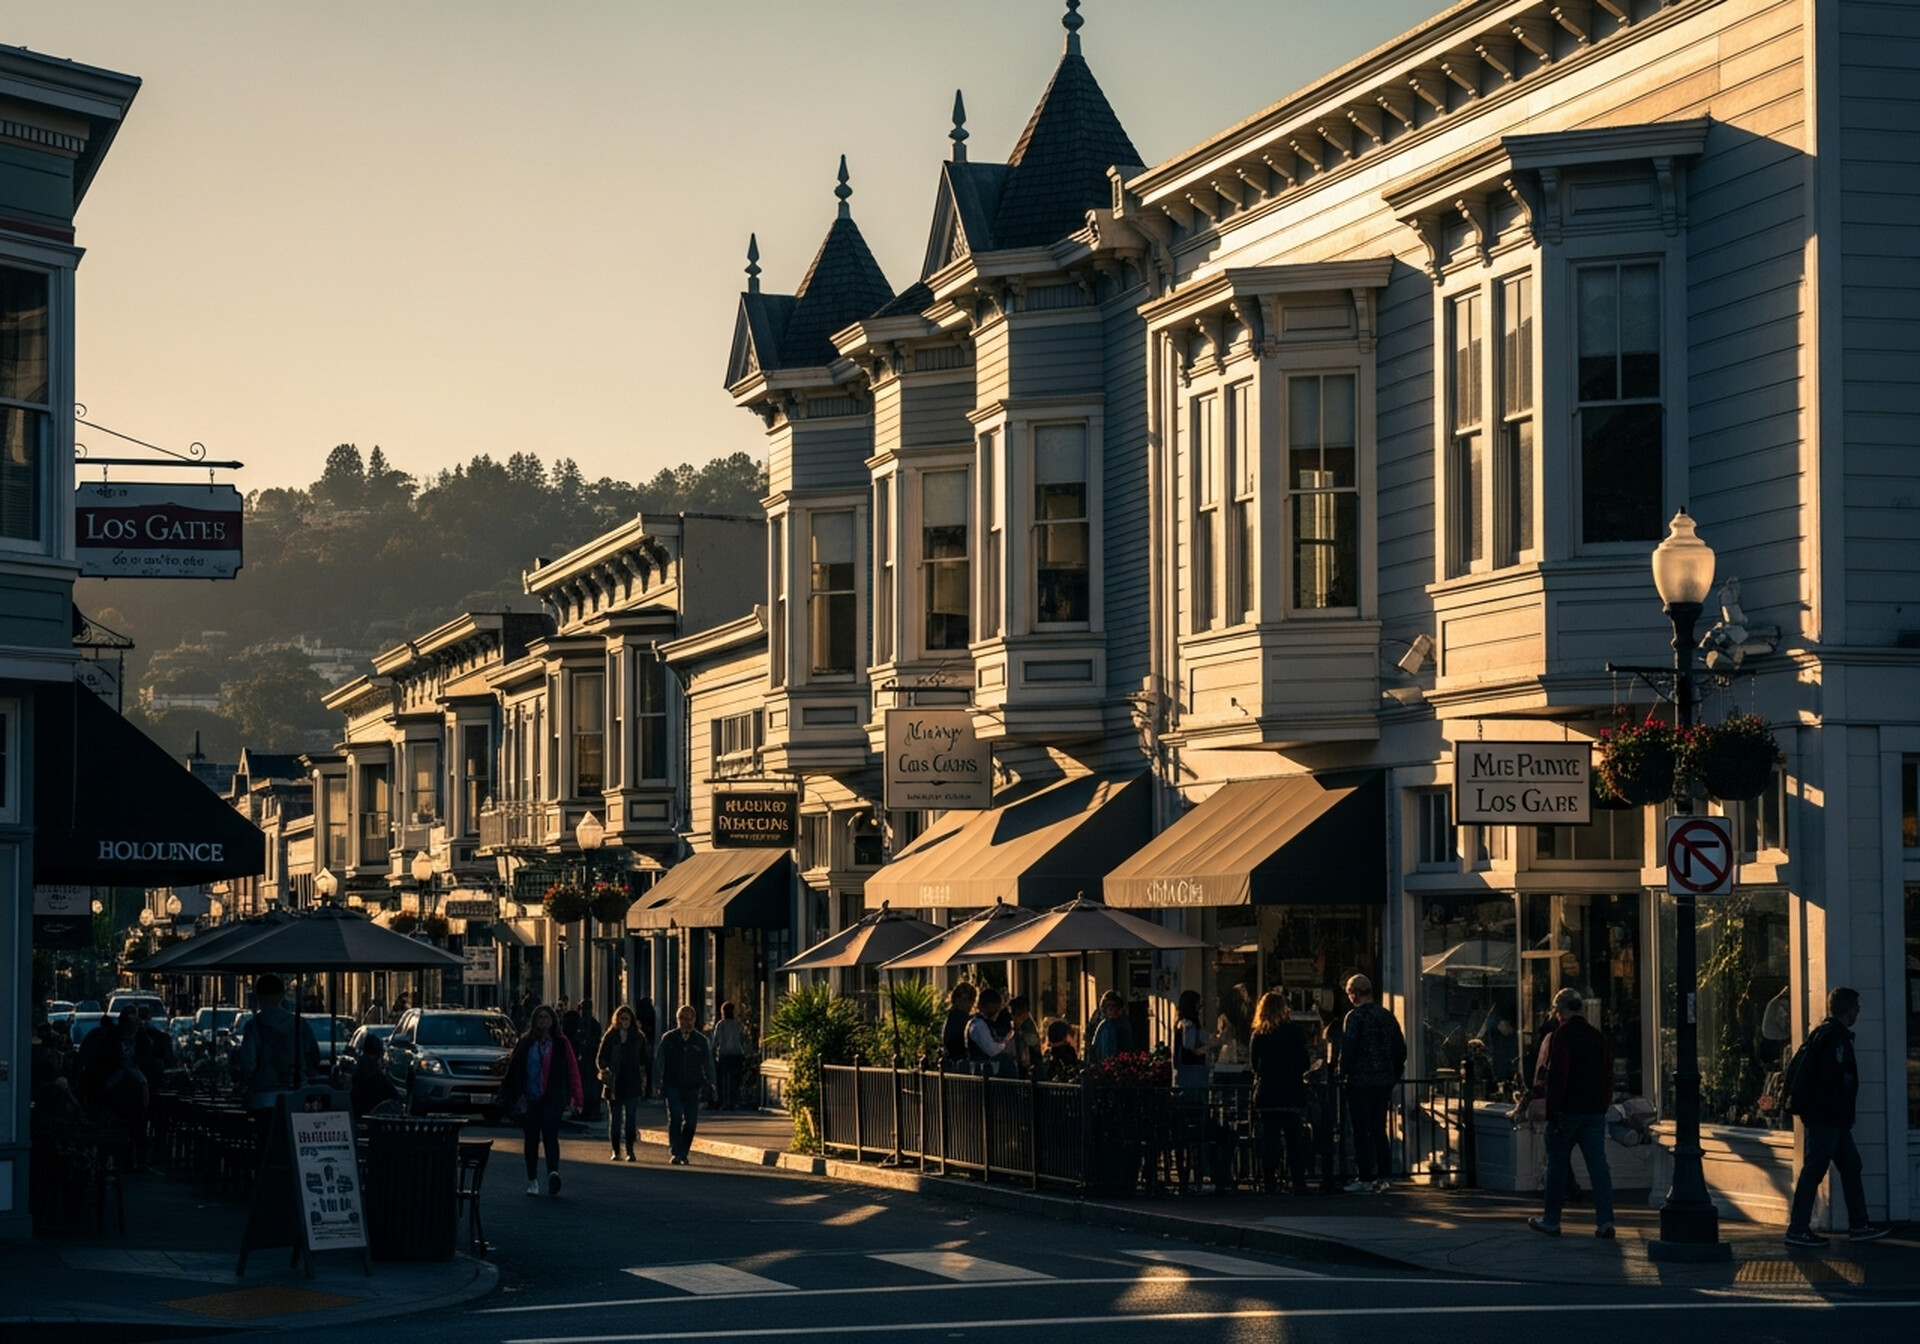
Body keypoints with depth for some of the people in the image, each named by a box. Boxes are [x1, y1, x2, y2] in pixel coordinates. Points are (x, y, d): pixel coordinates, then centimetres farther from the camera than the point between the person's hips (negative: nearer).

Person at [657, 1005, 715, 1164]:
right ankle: (674, 1152, -16)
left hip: (693, 1089, 2)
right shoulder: (668, 1039, 5)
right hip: (673, 1087, -2)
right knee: (675, 1118, -14)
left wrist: (708, 1084, 0)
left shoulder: (701, 1041, 8)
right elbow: (659, 1062, 6)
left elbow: (708, 1065, 12)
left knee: (691, 1121, 0)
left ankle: (683, 1153, 14)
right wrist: (658, 1083, -3)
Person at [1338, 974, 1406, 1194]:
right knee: (1379, 1129, 13)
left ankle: (1366, 1179, -2)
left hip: (1360, 1081, -6)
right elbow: (1401, 1050, 12)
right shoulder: (1387, 1016, 9)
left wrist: (1342, 1074, -5)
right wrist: (1394, 1076, 18)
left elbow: (1348, 1049, -16)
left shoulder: (1354, 1016, -11)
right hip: (1384, 1081, 6)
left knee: (1361, 1130, -1)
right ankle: (1383, 1176, 10)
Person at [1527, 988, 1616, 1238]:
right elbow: (1608, 1076, 14)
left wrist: (1552, 1112, -14)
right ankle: (1605, 1221, -8)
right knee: (1598, 1165, 1)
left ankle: (1551, 1220, 12)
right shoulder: (1598, 1037, 11)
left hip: (1567, 1111, -5)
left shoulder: (1562, 1035, -9)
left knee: (1557, 1165, 6)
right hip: (1595, 1112, 5)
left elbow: (1556, 1076, -15)